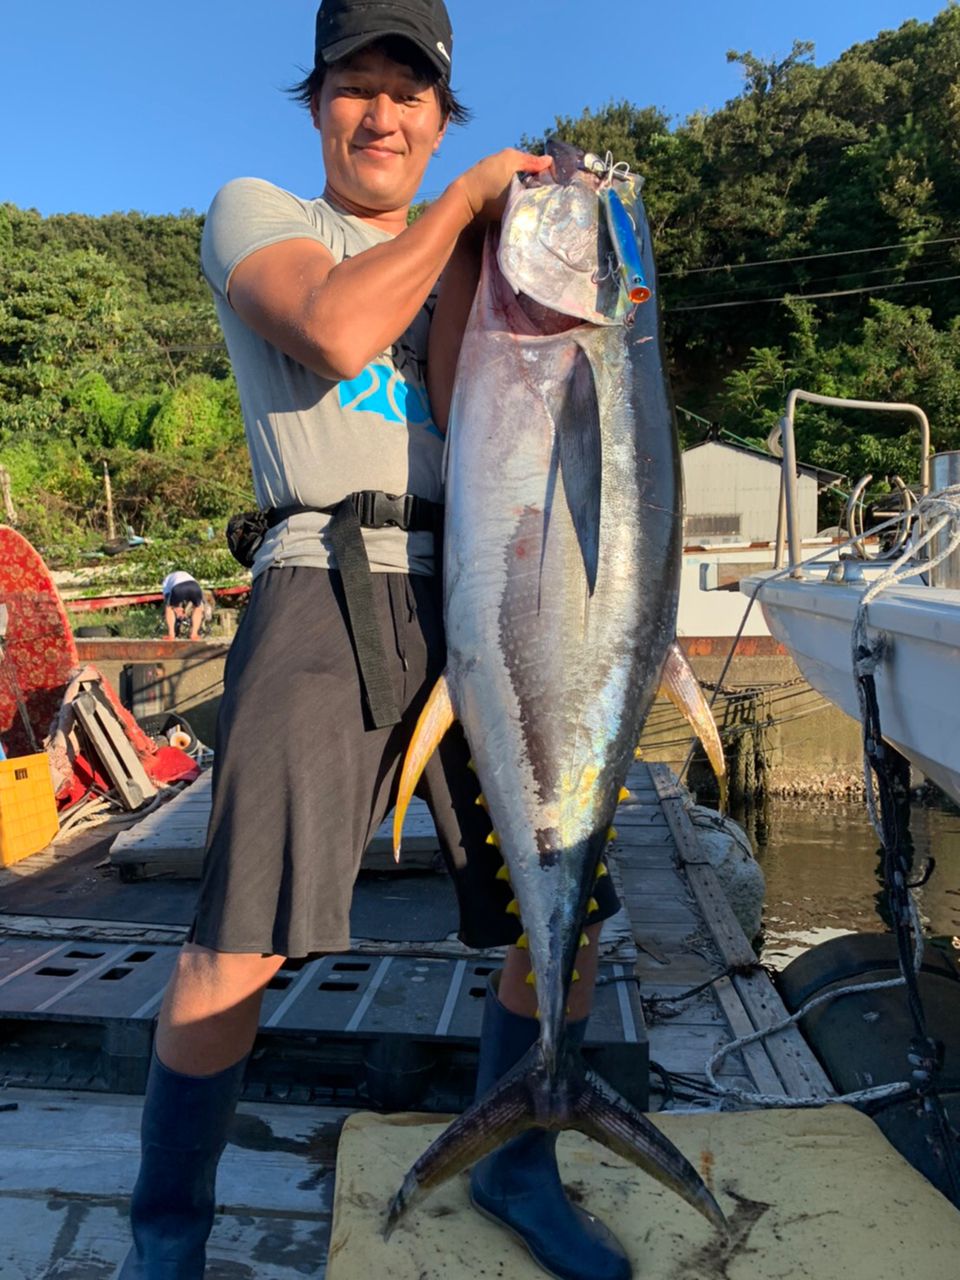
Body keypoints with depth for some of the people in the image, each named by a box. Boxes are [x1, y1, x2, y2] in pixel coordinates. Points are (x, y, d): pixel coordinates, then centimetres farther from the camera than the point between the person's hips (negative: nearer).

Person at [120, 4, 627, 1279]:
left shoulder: (464, 261, 25)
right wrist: (465, 201, 1)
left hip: (478, 594, 5)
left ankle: (513, 1167, 30)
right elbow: (336, 332, -10)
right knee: (240, 944, -10)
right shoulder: (253, 209, 14)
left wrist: (474, 236, 2)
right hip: (326, 588, -4)